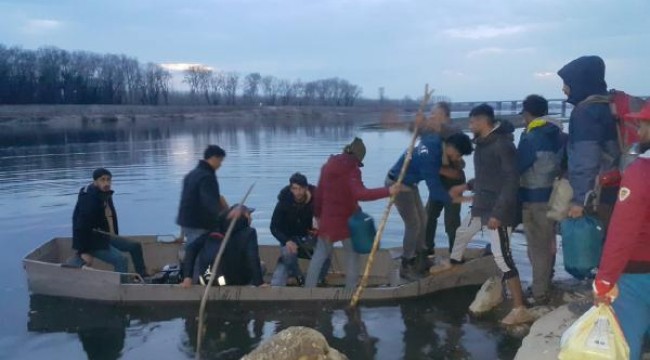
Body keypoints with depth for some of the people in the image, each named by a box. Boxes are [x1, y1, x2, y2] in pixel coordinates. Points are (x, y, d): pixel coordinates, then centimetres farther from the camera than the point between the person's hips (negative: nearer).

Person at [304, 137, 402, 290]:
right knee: (352, 254, 11)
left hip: (327, 219, 5)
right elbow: (360, 194, -30)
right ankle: (350, 289, 12)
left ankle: (308, 287, 16)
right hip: (347, 220, -5)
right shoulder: (352, 171, -16)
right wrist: (387, 191, -32)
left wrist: (318, 214, 21)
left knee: (320, 253, 16)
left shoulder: (328, 166, 3)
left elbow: (318, 193, 9)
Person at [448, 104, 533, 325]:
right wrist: (466, 187, 27)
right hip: (481, 206, 10)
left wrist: (498, 213, -26)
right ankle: (453, 264, 57)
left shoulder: (502, 144, -18)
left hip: (497, 210, -10)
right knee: (462, 232, 28)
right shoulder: (483, 143, 11)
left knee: (502, 257, -12)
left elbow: (512, 181, -23)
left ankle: (520, 310, -6)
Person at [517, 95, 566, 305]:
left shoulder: (530, 138, -17)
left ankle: (540, 294, 8)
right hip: (554, 195, 7)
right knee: (548, 243, 19)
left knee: (537, 247, 1)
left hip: (534, 198, -7)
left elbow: (517, 168, -13)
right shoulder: (559, 135, 5)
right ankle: (545, 284, 33)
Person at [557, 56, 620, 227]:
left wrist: (579, 198, -20)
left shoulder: (585, 111, -15)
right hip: (609, 189, 9)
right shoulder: (605, 105, 13)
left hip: (594, 195, -9)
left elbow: (586, 160, -21)